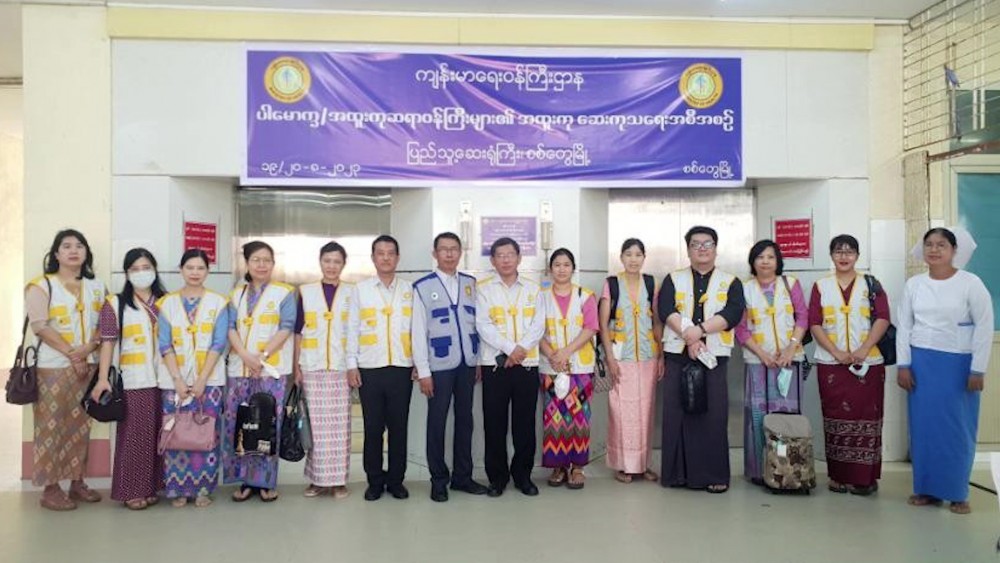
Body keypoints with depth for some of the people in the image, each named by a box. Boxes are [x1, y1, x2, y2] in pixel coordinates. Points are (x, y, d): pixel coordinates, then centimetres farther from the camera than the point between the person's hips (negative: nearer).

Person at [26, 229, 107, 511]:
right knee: (52, 427, -2)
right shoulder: (41, 285, -3)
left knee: (80, 426, 10)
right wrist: (71, 354, -14)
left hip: (88, 365, 5)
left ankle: (77, 482, 19)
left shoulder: (97, 286, 11)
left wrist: (88, 348, -11)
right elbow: (40, 326, -12)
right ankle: (50, 488, 5)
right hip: (54, 367, -5)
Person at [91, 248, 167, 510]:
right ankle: (131, 490, 8)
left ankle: (150, 487, 18)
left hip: (161, 379, 3)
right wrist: (103, 379, -10)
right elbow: (108, 343, -2)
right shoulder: (115, 304, 3)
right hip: (131, 381, -3)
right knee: (133, 435, -1)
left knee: (156, 434, 7)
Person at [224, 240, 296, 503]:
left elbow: (286, 328, -6)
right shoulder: (237, 294, 14)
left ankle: (266, 482, 8)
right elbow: (231, 328, 4)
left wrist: (262, 356, -14)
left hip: (272, 370, -3)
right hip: (239, 369, 4)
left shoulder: (284, 293, 2)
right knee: (238, 425, 3)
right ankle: (246, 480, 13)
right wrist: (246, 356, -12)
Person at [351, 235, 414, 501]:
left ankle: (396, 480, 17)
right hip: (370, 369, 0)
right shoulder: (360, 289, 6)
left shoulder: (409, 290, 8)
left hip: (402, 369, 0)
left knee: (399, 427, 5)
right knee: (373, 427, 5)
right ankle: (375, 481, 16)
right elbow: (352, 329, 5)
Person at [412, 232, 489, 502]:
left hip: (467, 363, 4)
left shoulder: (470, 283, 9)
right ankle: (439, 480, 16)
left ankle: (462, 476, 22)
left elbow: (477, 323, 11)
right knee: (437, 422, 4)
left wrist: (480, 360, 7)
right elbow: (418, 331, -5)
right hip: (439, 365, -4)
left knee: (465, 419, 11)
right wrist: (423, 371, -8)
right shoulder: (422, 287, -3)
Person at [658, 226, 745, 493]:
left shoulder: (731, 282, 9)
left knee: (713, 415, -1)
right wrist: (688, 335, -17)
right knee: (677, 413, 1)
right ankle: (679, 472, 9)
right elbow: (665, 309, -5)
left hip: (714, 356, 0)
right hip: (678, 355, 1)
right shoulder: (673, 279, 11)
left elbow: (733, 313, -7)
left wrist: (700, 329, -18)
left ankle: (715, 475, 8)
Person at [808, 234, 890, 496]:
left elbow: (882, 318, -2)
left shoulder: (870, 284, 8)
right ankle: (839, 476, 10)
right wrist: (836, 352, -10)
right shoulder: (821, 286, 9)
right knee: (836, 419, 2)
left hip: (867, 363, 0)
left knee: (865, 418, -2)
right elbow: (814, 323, 2)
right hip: (831, 363, 1)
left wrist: (863, 350, -13)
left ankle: (865, 478, 6)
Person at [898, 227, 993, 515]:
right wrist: (903, 365, 2)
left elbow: (984, 327, -6)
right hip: (921, 364, 3)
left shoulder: (971, 283, -5)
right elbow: (904, 326, 8)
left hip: (958, 364, -3)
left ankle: (957, 493, 15)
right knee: (924, 426, 6)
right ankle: (927, 488, 17)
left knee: (957, 428, 3)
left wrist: (977, 370, -9)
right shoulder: (914, 284, 5)